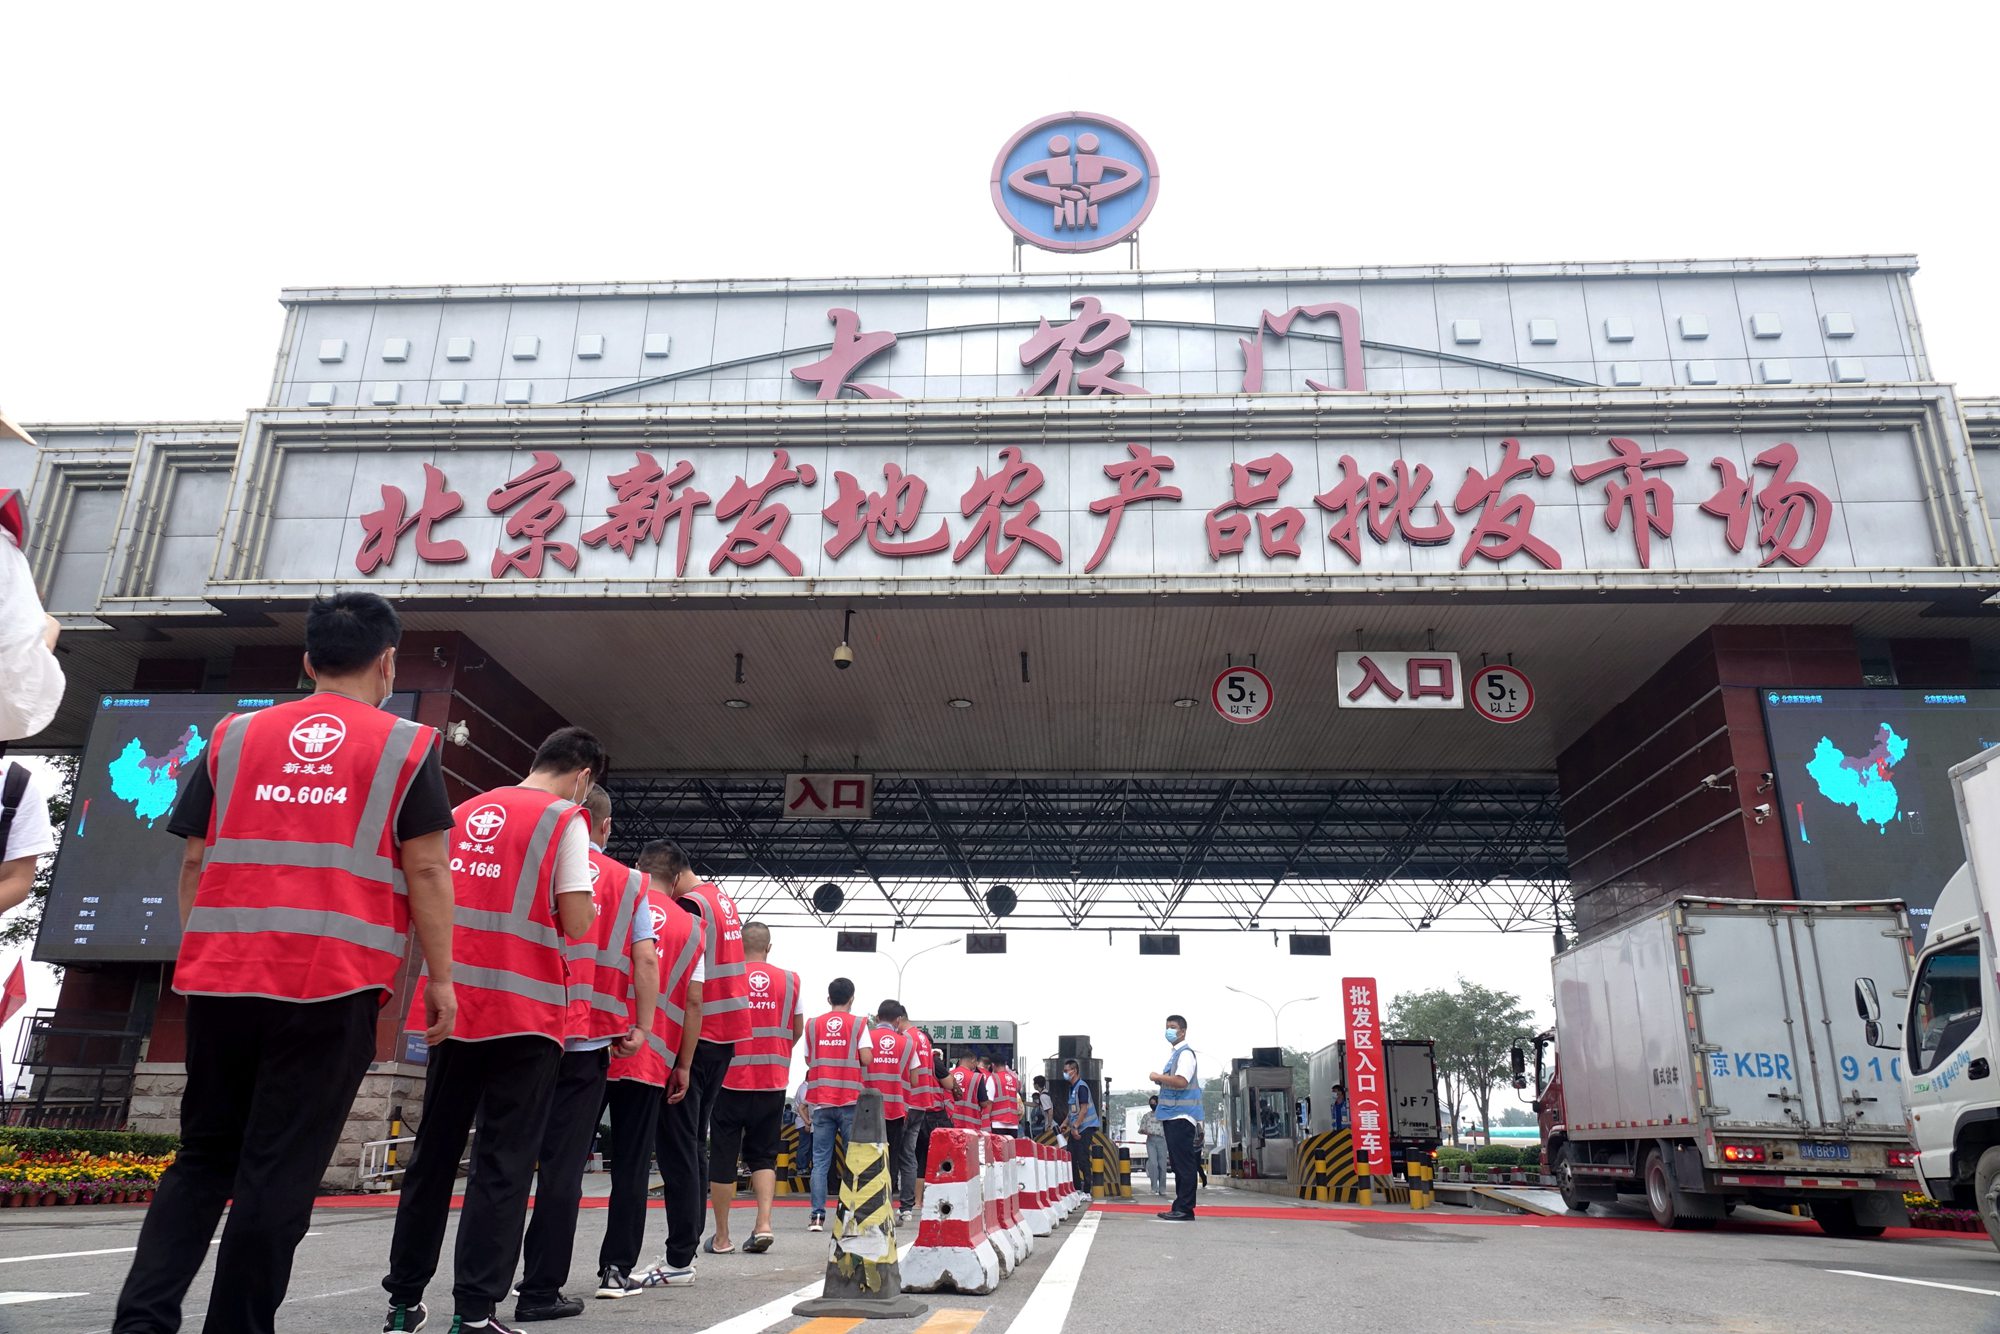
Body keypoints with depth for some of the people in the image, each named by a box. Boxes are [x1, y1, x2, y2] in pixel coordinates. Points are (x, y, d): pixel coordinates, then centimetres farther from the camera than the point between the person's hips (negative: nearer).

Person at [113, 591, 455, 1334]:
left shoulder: (235, 734, 12)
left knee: (202, 1158, 17)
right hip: (332, 985, -4)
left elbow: (194, 860, 12)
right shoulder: (405, 744, 1)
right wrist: (441, 979, 3)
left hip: (220, 977, 4)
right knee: (278, 1173, 3)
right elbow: (426, 871, -3)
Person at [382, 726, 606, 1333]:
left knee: (433, 1152, 16)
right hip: (524, 1011, -6)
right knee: (503, 1164, 1)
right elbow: (576, 925, -10)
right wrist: (587, 908, 10)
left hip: (455, 1006, 6)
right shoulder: (565, 819, -6)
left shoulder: (465, 814, 13)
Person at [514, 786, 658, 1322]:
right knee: (562, 1167, 4)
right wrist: (642, 1027, 3)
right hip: (587, 1038, -1)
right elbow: (645, 960, -3)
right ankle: (540, 1291, 7)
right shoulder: (628, 882, 3)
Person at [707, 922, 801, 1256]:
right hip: (773, 1082, 2)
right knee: (764, 1155, 15)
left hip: (731, 1080, -2)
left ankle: (721, 1237, 14)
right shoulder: (790, 980, 2)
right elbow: (798, 1031, 11)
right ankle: (764, 1223, -1)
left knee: (723, 1157, 8)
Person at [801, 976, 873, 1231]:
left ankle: (817, 1216, 0)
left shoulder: (813, 1024, 6)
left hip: (821, 1101, 2)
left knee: (820, 1160, 4)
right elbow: (866, 1059, -8)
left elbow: (808, 1060, 11)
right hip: (850, 1100, -2)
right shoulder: (858, 1024, -1)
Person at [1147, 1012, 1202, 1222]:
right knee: (1178, 1164, 12)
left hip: (1181, 1116, -10)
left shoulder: (1185, 1053, -10)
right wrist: (1160, 1078, 8)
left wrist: (1159, 1077, -12)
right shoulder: (1174, 1054, 19)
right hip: (1173, 1116, 10)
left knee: (1183, 1164, -8)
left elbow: (1181, 1081, -23)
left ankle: (1185, 1209, -6)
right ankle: (1179, 1208, 17)